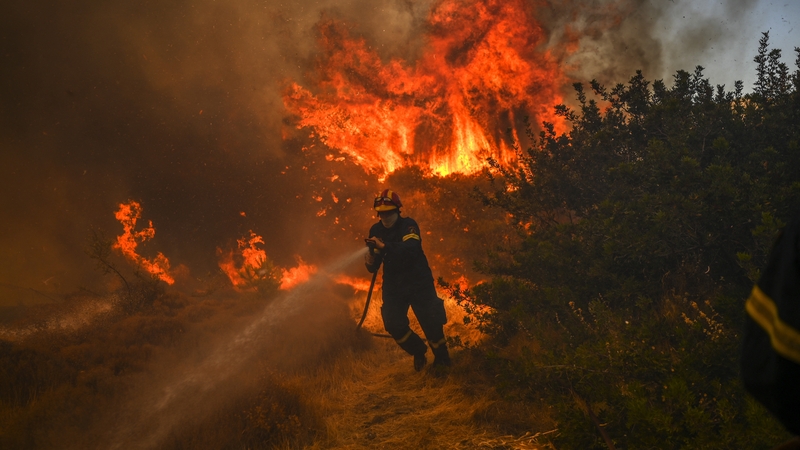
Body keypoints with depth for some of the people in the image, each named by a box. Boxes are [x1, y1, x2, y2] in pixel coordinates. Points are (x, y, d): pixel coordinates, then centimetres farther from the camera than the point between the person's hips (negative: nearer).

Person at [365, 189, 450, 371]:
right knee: (393, 324, -9)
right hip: (393, 286, 4)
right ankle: (418, 352, 17)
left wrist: (384, 246, -42)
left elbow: (411, 248, -33)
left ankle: (441, 357, 20)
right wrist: (371, 257, -23)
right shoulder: (376, 231, 1)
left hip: (418, 283, -4)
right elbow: (372, 267, 0)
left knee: (430, 322, -6)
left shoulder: (408, 225, -12)